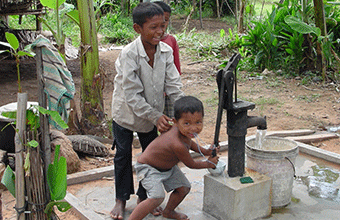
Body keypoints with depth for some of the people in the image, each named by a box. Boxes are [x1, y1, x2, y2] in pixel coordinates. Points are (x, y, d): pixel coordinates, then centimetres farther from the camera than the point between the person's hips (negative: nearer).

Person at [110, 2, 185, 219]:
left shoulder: (166, 51, -13)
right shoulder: (129, 54, -28)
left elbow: (173, 85, -11)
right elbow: (132, 95, -28)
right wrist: (156, 117, -32)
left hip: (153, 114, 5)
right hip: (126, 113, -4)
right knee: (123, 156, 10)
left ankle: (144, 196, 32)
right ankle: (121, 199, 29)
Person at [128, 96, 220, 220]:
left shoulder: (183, 130, -16)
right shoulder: (178, 146, -41)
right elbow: (191, 164, -19)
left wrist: (205, 151, 8)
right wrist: (208, 164, -3)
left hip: (167, 166, 9)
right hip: (148, 167, -9)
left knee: (184, 188, 14)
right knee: (157, 197, -27)